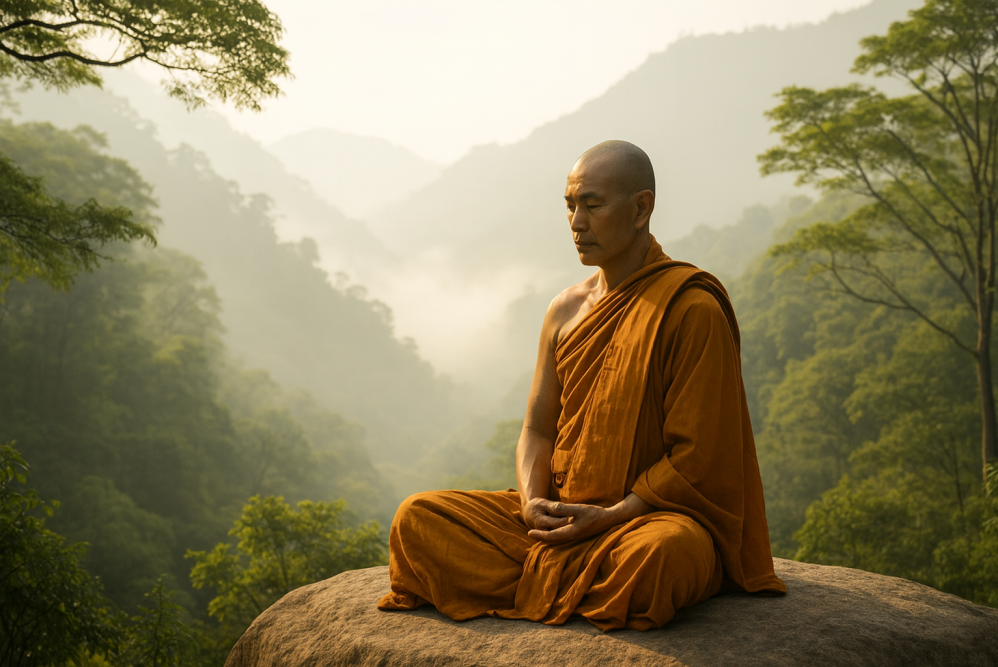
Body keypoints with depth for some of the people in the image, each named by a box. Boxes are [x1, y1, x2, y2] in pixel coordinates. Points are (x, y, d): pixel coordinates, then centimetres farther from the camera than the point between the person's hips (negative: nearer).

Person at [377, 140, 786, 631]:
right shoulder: (564, 311, 10)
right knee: (418, 517, -11)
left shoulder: (691, 309, -10)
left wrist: (609, 517, -19)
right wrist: (533, 502, -9)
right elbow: (537, 430, 12)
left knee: (656, 554, -41)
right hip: (559, 515, 5)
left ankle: (540, 592, -14)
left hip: (659, 513, -4)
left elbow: (697, 459, -12)